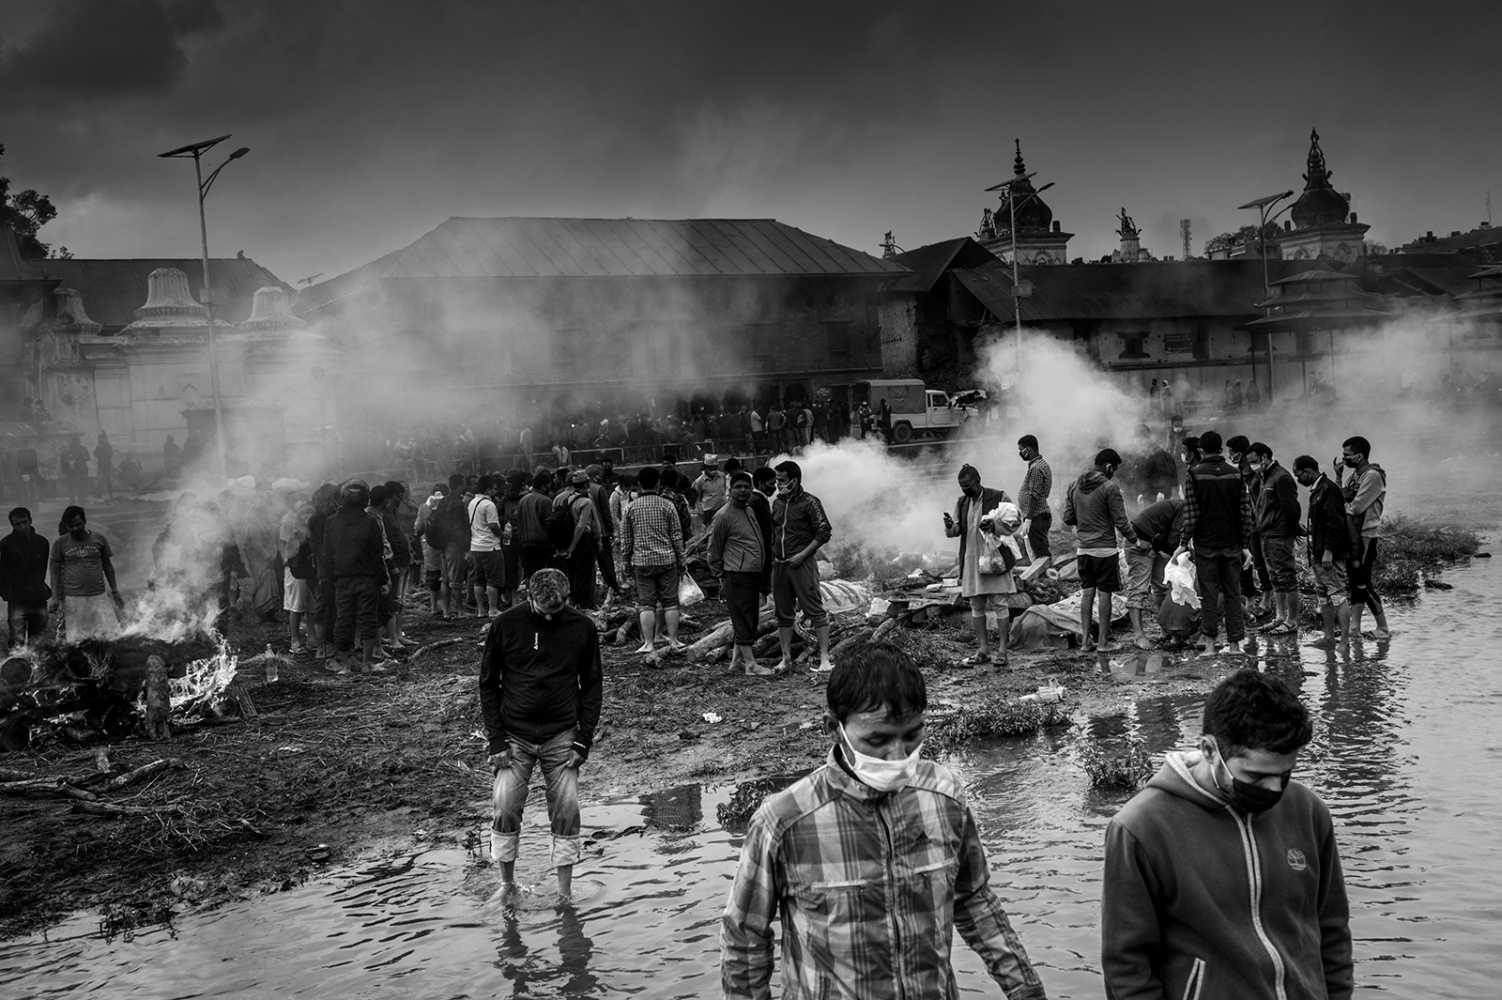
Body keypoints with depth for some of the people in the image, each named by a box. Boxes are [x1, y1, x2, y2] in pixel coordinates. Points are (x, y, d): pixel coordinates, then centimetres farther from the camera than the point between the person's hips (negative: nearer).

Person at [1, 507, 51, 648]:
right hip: (17, 601, -4)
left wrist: (41, 589, 11)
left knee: (39, 641, 7)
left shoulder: (41, 542, 7)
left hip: (39, 599, 4)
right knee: (17, 642, -10)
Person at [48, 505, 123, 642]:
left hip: (98, 596, 1)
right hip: (73, 599, -1)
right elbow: (55, 572, 4)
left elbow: (107, 566, 14)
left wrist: (115, 591, 11)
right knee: (76, 639, -4)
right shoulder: (60, 543, 2)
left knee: (111, 634, -9)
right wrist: (55, 598, -5)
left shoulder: (99, 539, 6)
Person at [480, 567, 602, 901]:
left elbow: (592, 685, 5)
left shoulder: (582, 627, -3)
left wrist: (584, 739, -2)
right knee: (504, 810, -8)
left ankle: (565, 892, 10)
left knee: (566, 813, -3)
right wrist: (496, 738, -5)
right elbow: (488, 683, 2)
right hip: (514, 736, 0)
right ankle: (507, 883, 12)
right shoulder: (505, 625, -6)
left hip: (562, 736, 1)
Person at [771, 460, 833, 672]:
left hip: (801, 564, -7)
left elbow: (824, 532, -8)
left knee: (815, 610, -7)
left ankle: (824, 658, -6)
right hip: (779, 565, 7)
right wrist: (773, 555, 8)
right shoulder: (777, 503, 13)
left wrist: (802, 555, -14)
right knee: (783, 613, 9)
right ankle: (786, 658, 15)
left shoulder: (809, 502, -6)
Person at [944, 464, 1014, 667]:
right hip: (971, 561, 5)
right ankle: (983, 650, 14)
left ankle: (1002, 650, 0)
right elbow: (954, 532, 12)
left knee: (999, 604, -4)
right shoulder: (962, 503, 11)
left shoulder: (999, 498, -4)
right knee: (976, 607, 7)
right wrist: (949, 526, -11)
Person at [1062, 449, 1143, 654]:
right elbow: (1121, 522, -11)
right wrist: (1137, 542, 0)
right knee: (1104, 593, 1)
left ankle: (1085, 641, 11)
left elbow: (1068, 518, 8)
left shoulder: (1074, 486, 5)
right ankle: (1103, 642, 5)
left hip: (1083, 548, 5)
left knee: (1087, 592, 10)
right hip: (1105, 548, -5)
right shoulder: (1109, 488, -12)